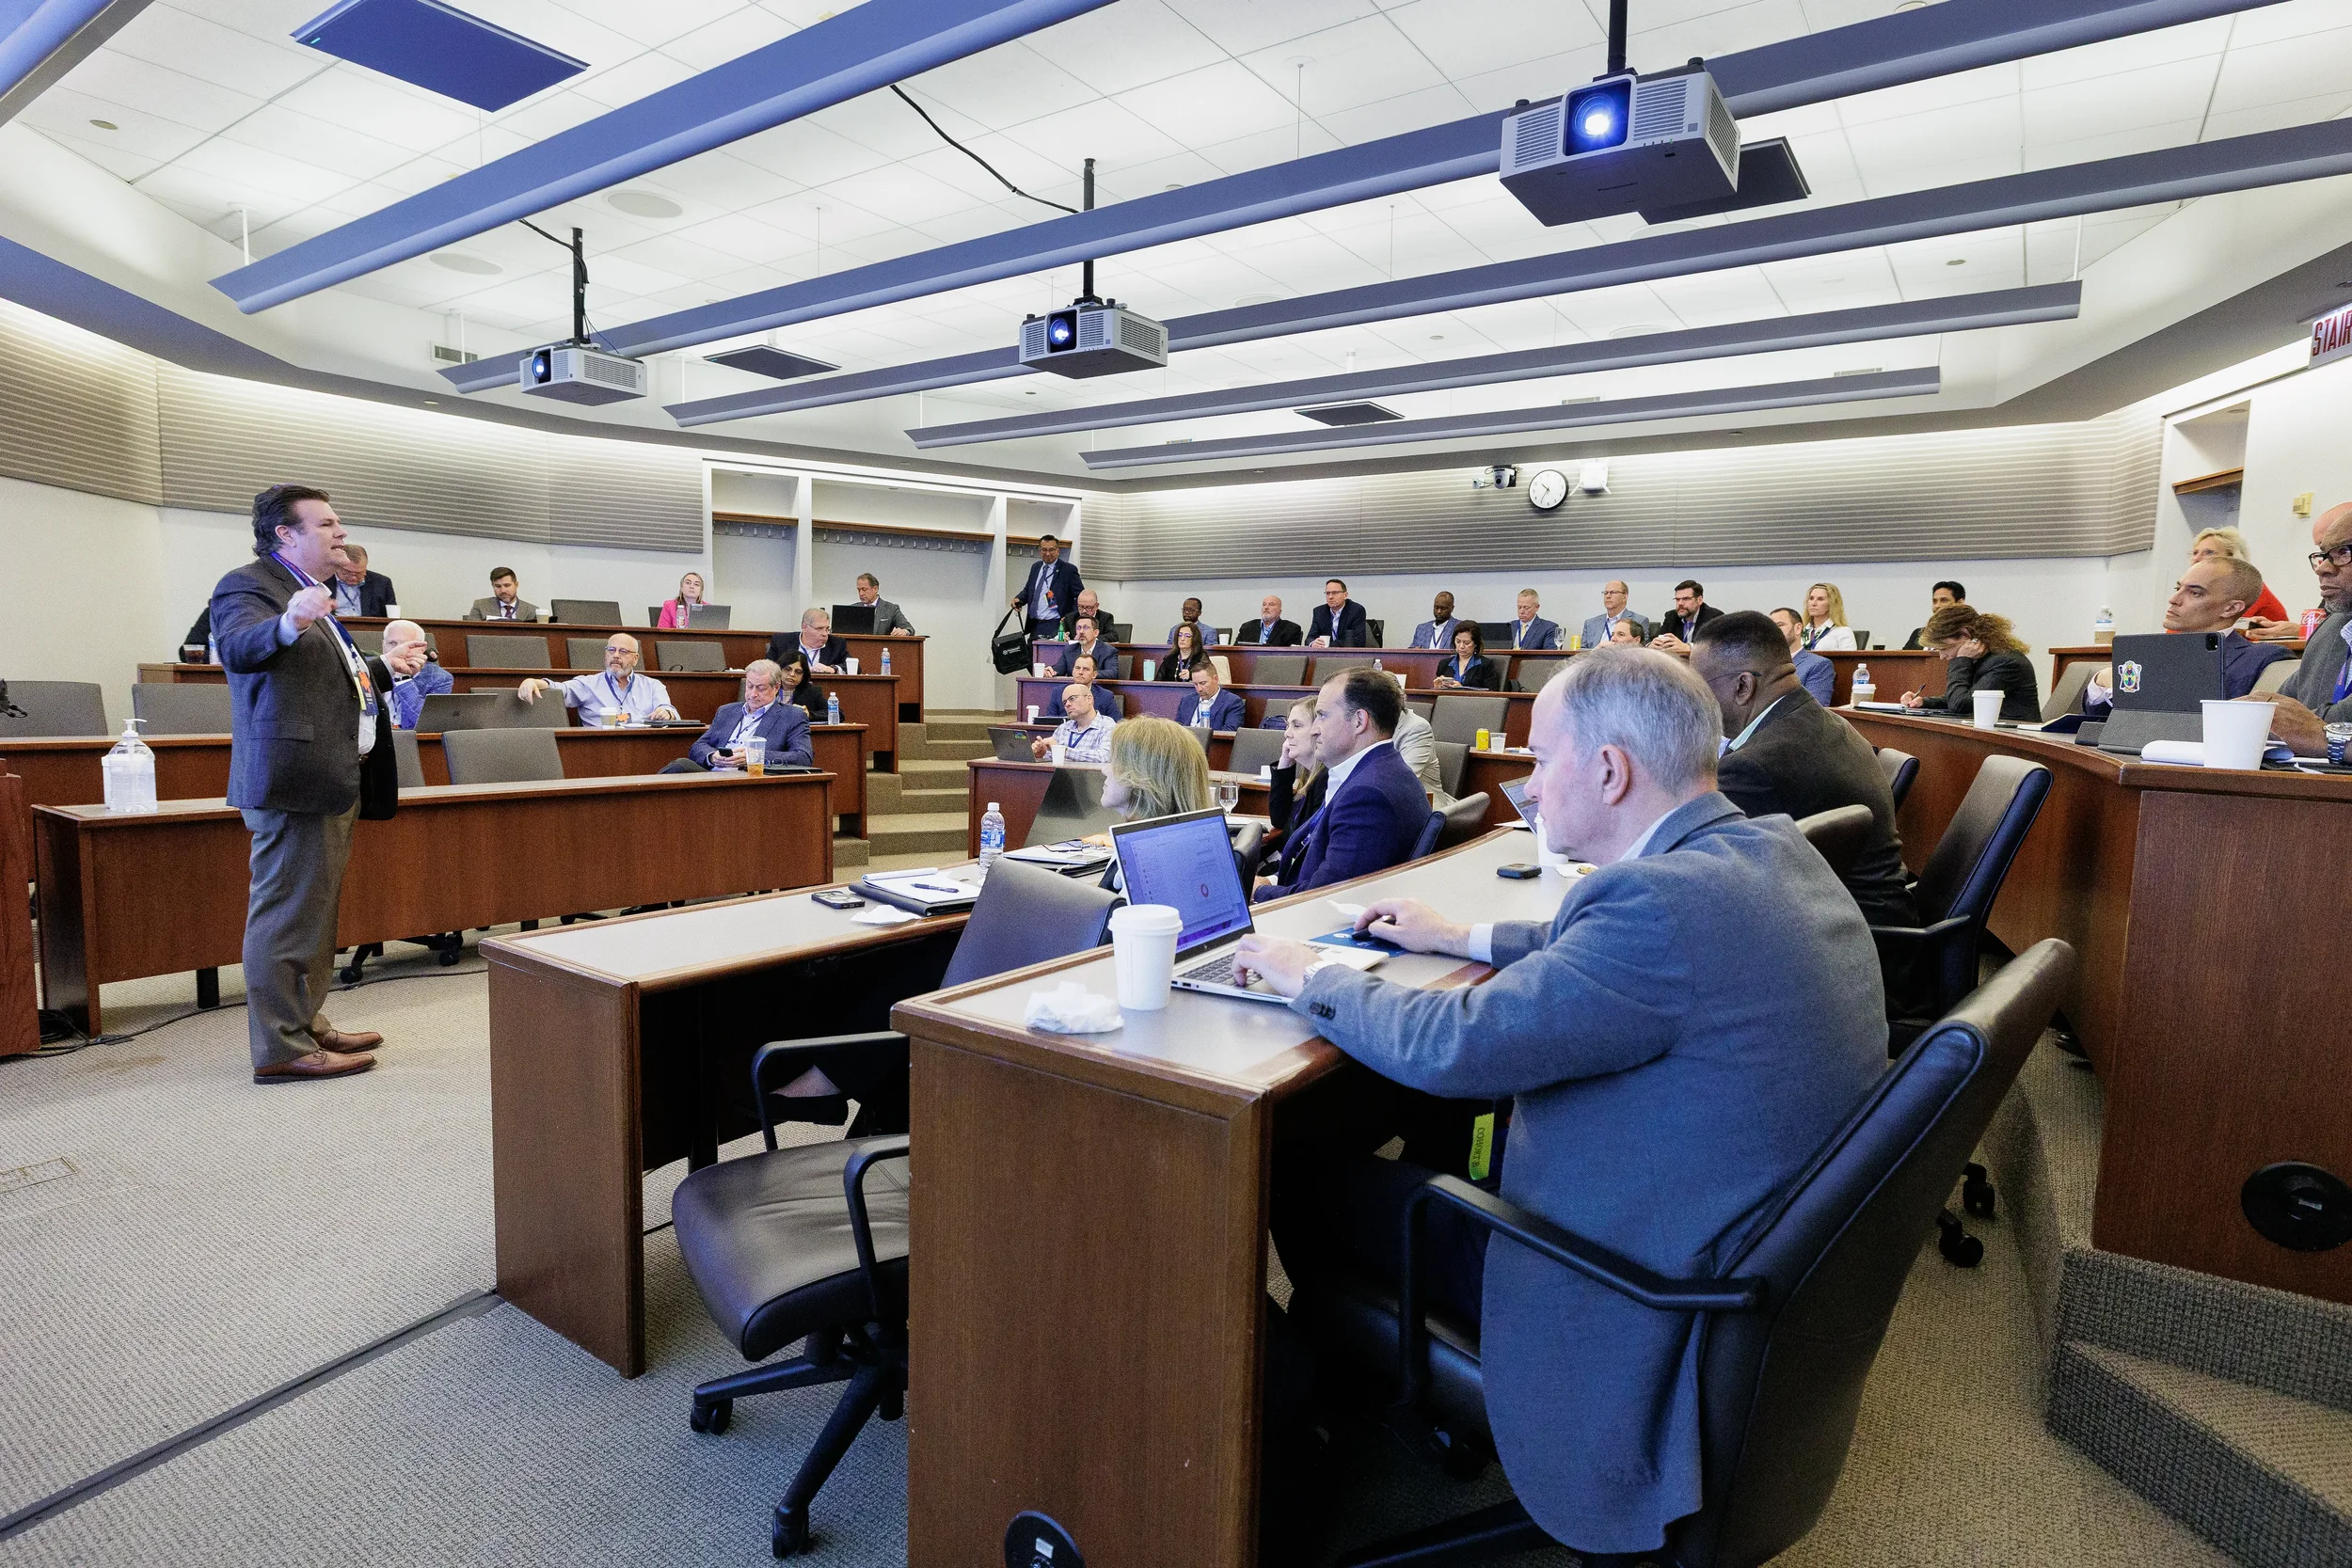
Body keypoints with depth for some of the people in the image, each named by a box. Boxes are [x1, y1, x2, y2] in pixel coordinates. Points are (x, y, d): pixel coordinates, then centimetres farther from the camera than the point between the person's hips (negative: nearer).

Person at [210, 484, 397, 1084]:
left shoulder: (312, 595, 20)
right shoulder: (248, 586, -9)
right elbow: (237, 648, -30)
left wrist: (387, 671, 45)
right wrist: (289, 623, -49)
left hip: (333, 780, 11)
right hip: (295, 777, -11)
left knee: (316, 910, 18)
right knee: (287, 912, -5)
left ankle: (307, 1025, 30)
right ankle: (281, 1048, 1)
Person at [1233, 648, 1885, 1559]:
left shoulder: (1667, 900, -31)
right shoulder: (1773, 851, 0)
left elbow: (1451, 1046, -25)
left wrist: (1306, 977, -8)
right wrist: (1464, 937, 18)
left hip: (1643, 1309, -9)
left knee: (1300, 1172, 1)